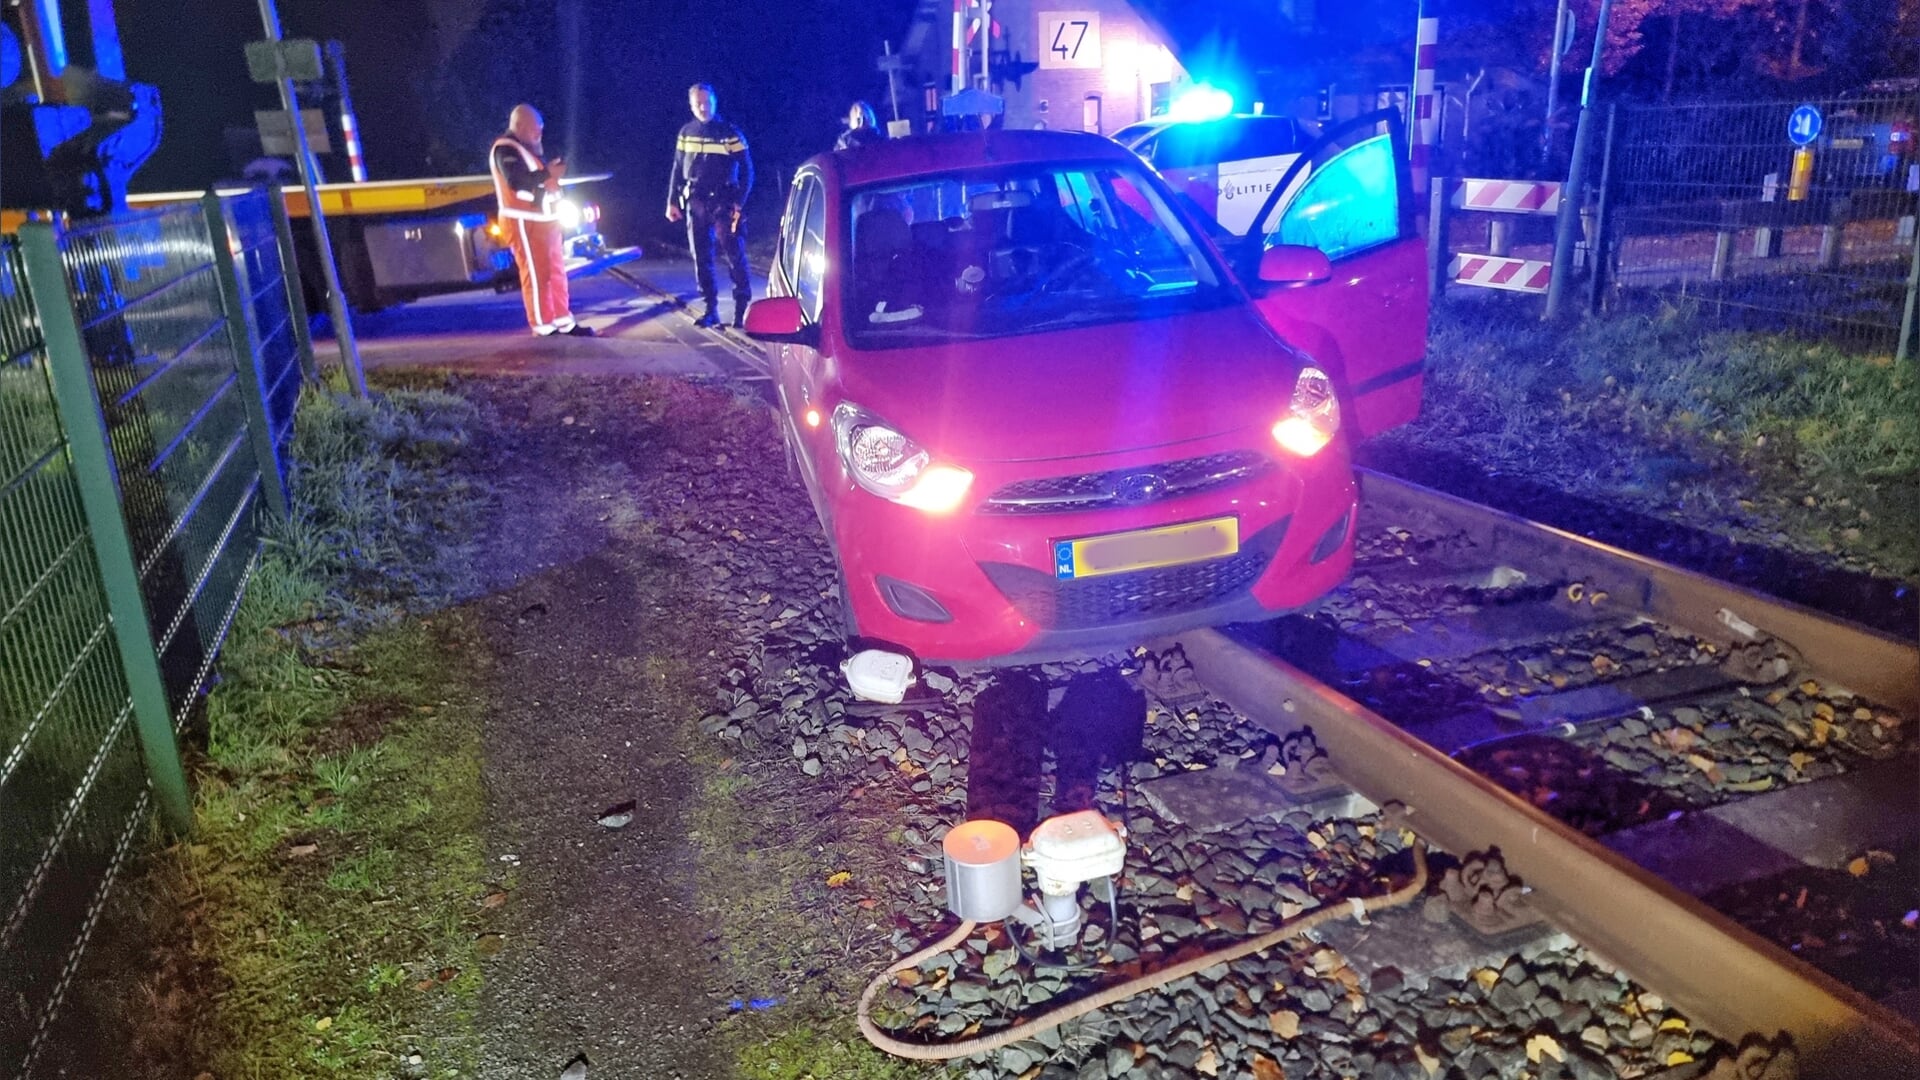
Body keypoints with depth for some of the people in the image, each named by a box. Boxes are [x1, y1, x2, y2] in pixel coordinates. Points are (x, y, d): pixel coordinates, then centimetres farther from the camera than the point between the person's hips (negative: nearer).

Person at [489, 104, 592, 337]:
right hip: (524, 223, -10)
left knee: (557, 271, 11)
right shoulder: (505, 149, -13)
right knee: (536, 274, -8)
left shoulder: (528, 147, 19)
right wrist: (547, 173, -24)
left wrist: (554, 170, 5)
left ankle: (564, 321, 17)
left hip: (544, 219, 10)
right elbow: (516, 180, -27)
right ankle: (544, 327, -4)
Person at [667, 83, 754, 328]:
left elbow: (746, 171, -2)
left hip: (723, 203, -4)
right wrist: (673, 202, 9)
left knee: (735, 255, -8)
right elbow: (678, 170, 15)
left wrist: (739, 204, -10)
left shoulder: (730, 133, -2)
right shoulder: (687, 133, 9)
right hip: (695, 204, 4)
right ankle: (711, 310, 12)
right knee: (701, 258, 5)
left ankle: (742, 308, -1)